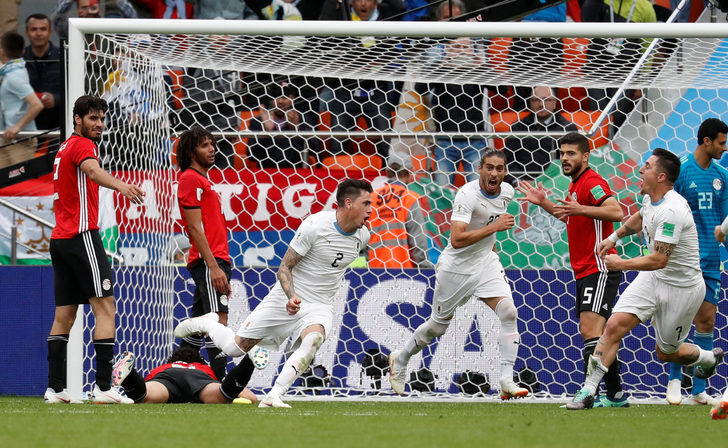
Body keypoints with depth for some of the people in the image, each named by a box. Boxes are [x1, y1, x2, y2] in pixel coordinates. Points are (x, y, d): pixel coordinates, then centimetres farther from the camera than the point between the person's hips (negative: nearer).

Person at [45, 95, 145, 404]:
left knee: (64, 315, 9)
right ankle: (103, 386, -21)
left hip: (59, 237, 10)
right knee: (105, 307, -12)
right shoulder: (82, 145, -7)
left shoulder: (64, 149, 22)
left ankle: (55, 387, 7)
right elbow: (93, 171, -30)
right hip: (82, 235, -10)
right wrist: (120, 185, -49)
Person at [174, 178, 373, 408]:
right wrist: (291, 296, -29)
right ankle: (205, 323, 35)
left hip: (319, 307, 3)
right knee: (235, 347, 1)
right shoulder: (315, 225, -18)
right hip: (285, 299, -3)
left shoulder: (363, 235, -1)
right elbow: (285, 267, -15)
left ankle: (273, 397, -32)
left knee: (314, 337, -33)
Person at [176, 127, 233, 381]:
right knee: (218, 319, -17)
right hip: (208, 263, -10)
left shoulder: (202, 181, 24)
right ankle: (220, 379, -23)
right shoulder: (191, 179, -7)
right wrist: (214, 266, -21)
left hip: (214, 262, 10)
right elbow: (195, 228, -15)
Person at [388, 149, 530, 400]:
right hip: (456, 267, -5)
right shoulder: (467, 195, -25)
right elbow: (456, 240, -34)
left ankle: (506, 381, -15)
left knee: (509, 313, -17)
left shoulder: (507, 192, -2)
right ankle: (401, 358, 38)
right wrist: (494, 227, -32)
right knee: (438, 326, 11)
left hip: (486, 263, 5)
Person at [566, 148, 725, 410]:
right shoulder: (650, 198, -1)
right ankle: (588, 392, -13)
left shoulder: (671, 211, -30)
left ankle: (708, 358, 41)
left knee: (666, 353, 8)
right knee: (615, 326, -12)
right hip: (652, 279, 7)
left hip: (681, 288, -7)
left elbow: (659, 260, -32)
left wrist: (621, 264, -23)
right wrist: (614, 237, 23)